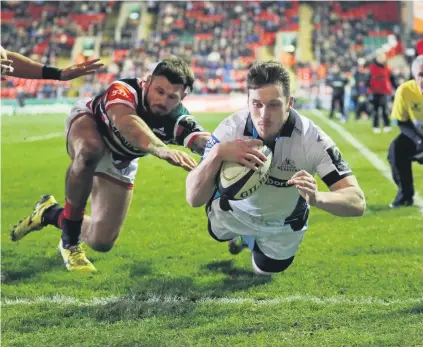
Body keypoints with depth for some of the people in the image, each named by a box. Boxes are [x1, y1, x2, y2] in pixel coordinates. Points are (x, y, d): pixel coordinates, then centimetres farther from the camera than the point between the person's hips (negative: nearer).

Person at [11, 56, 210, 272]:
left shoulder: (179, 122, -31)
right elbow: (125, 121, -63)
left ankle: (49, 213, 29)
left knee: (101, 243, -3)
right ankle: (69, 242, -23)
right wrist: (161, 149, -80)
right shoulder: (124, 90, -40)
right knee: (91, 150, -43)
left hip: (118, 166, 4)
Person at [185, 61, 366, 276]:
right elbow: (194, 199, -38)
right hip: (235, 211, 1)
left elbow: (357, 203, -42)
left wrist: (316, 198, -65)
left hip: (284, 224, 0)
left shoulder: (311, 138, -39)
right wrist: (217, 153, -58)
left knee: (264, 271, 16)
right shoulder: (230, 130, -37)